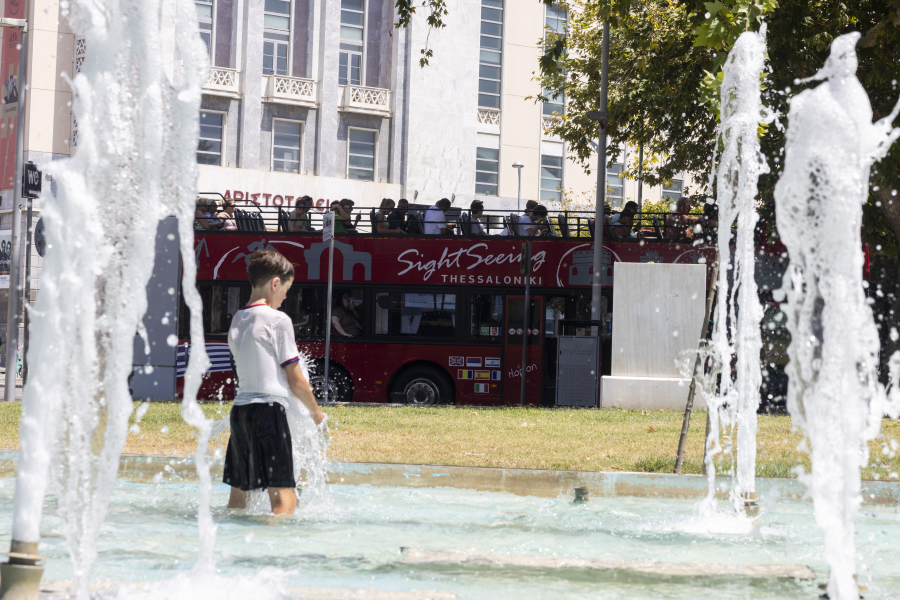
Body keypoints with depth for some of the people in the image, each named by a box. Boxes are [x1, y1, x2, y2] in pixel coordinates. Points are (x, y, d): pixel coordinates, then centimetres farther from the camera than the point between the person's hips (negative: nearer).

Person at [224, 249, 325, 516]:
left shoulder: (236, 321, 14)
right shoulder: (278, 321, -7)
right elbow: (296, 381, -6)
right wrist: (315, 411, 11)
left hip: (239, 409, 8)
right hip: (269, 408, -8)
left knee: (237, 499, 12)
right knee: (284, 500, -12)